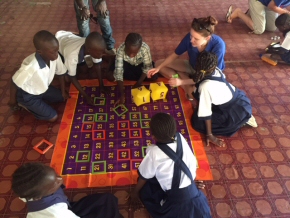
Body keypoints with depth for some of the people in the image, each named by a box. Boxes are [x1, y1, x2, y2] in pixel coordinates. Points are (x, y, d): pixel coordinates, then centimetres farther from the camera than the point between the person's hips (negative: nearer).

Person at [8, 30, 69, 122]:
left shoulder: (55, 57, -24)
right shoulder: (30, 66, -41)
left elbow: (61, 73, -4)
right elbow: (14, 83, -25)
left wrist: (63, 92, 5)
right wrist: (12, 100, -8)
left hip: (43, 89, 6)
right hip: (27, 95, -6)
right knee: (53, 117, -5)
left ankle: (40, 99, 19)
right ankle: (22, 104, 10)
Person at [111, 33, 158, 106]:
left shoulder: (145, 48, -37)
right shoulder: (121, 49, -36)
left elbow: (147, 67, -24)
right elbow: (118, 72, -38)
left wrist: (138, 83, -31)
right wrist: (122, 94, -42)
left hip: (140, 64, 0)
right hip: (127, 64, 0)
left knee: (154, 76, -24)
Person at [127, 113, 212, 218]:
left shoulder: (154, 152, -22)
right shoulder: (180, 138, -9)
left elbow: (144, 176, -6)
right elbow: (193, 162, 5)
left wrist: (135, 192, 14)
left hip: (176, 198, -5)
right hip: (192, 192, 6)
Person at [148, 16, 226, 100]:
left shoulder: (218, 46, -36)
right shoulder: (190, 37, -25)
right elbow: (175, 54, -8)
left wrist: (182, 82, -37)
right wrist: (158, 67, -19)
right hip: (192, 66, 6)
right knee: (158, 63, -7)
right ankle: (188, 87, -12)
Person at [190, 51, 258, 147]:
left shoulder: (205, 86, -31)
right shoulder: (216, 70, -12)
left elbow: (206, 112, -23)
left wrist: (210, 135, -14)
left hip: (237, 110, -8)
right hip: (238, 98, 8)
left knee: (197, 122, -6)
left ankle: (240, 122, 1)